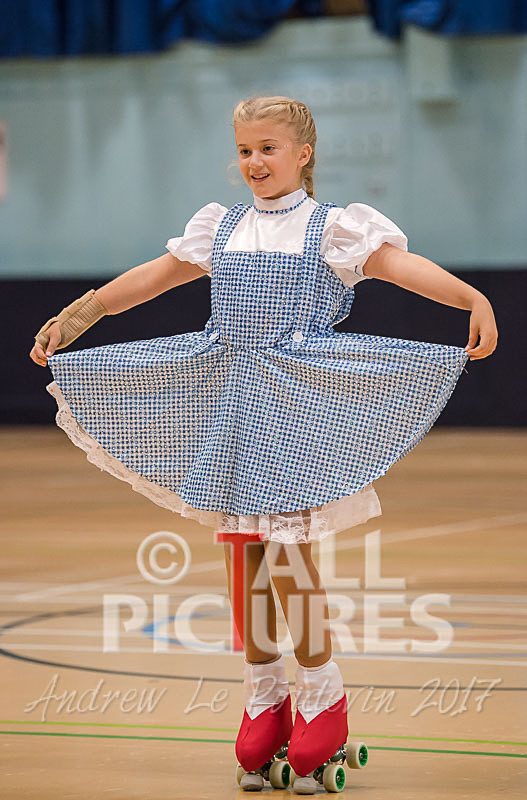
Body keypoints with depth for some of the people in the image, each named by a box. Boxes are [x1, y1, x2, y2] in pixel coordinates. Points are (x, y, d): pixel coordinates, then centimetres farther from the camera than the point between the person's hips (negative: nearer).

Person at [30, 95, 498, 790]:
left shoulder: (332, 228, -1)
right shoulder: (221, 229, 13)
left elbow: (399, 264, -13)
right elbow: (153, 277, 20)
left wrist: (473, 299, -30)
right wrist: (72, 320, 22)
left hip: (299, 402, -5)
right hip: (232, 403, 5)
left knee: (286, 546, -10)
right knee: (245, 548, 5)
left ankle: (324, 696, 5)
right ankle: (264, 695, 16)